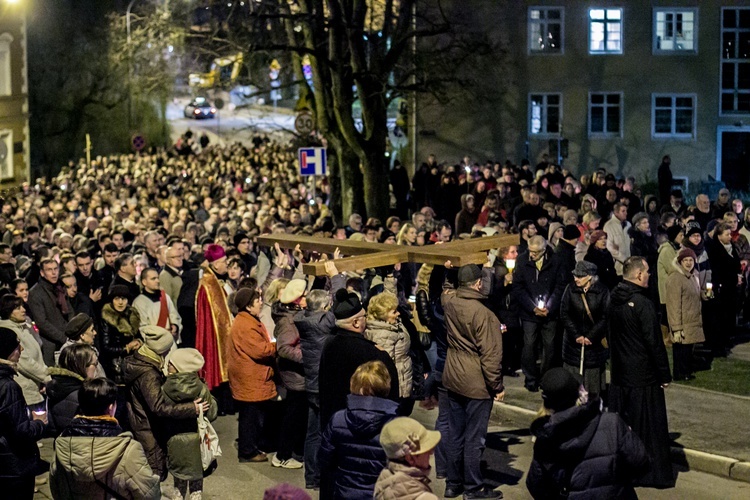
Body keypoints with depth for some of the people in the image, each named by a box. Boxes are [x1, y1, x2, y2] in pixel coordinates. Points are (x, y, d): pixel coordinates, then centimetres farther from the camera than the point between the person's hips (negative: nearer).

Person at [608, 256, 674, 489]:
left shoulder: (613, 299, 4)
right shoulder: (642, 304, -20)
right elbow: (655, 343, -18)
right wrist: (665, 375, -10)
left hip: (619, 374, 7)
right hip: (643, 375, -7)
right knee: (649, 426, 2)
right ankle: (655, 474, 9)